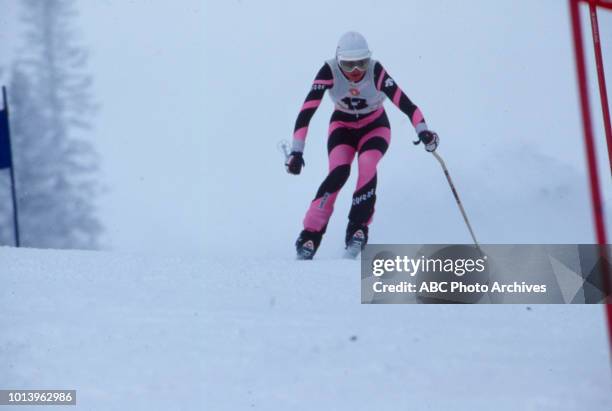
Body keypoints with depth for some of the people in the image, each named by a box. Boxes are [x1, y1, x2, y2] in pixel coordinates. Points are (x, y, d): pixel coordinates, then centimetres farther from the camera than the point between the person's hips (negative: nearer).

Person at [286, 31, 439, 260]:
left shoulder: (376, 71, -29)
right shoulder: (329, 71, -28)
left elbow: (403, 101, -39)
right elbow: (306, 111, -31)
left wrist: (422, 130, -55)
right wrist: (296, 151, -38)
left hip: (375, 127, 0)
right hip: (343, 124, 0)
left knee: (367, 167, -29)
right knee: (339, 172, -24)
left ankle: (358, 229, -14)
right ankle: (310, 234, -18)